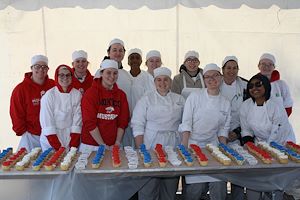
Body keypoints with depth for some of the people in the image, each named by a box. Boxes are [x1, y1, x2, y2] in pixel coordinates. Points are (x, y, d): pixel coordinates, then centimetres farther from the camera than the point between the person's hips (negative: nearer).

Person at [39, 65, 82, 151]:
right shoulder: (49, 95, -7)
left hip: (71, 138, 1)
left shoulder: (77, 94, -3)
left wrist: (73, 146, -8)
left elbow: (77, 119, -4)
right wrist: (58, 147, -13)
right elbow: (47, 123, -10)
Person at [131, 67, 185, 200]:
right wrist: (140, 149, -9)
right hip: (151, 145, -2)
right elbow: (138, 125, -3)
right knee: (149, 186, 2)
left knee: (170, 185, 9)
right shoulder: (146, 99, 2)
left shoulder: (179, 99, 10)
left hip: (173, 146, 3)